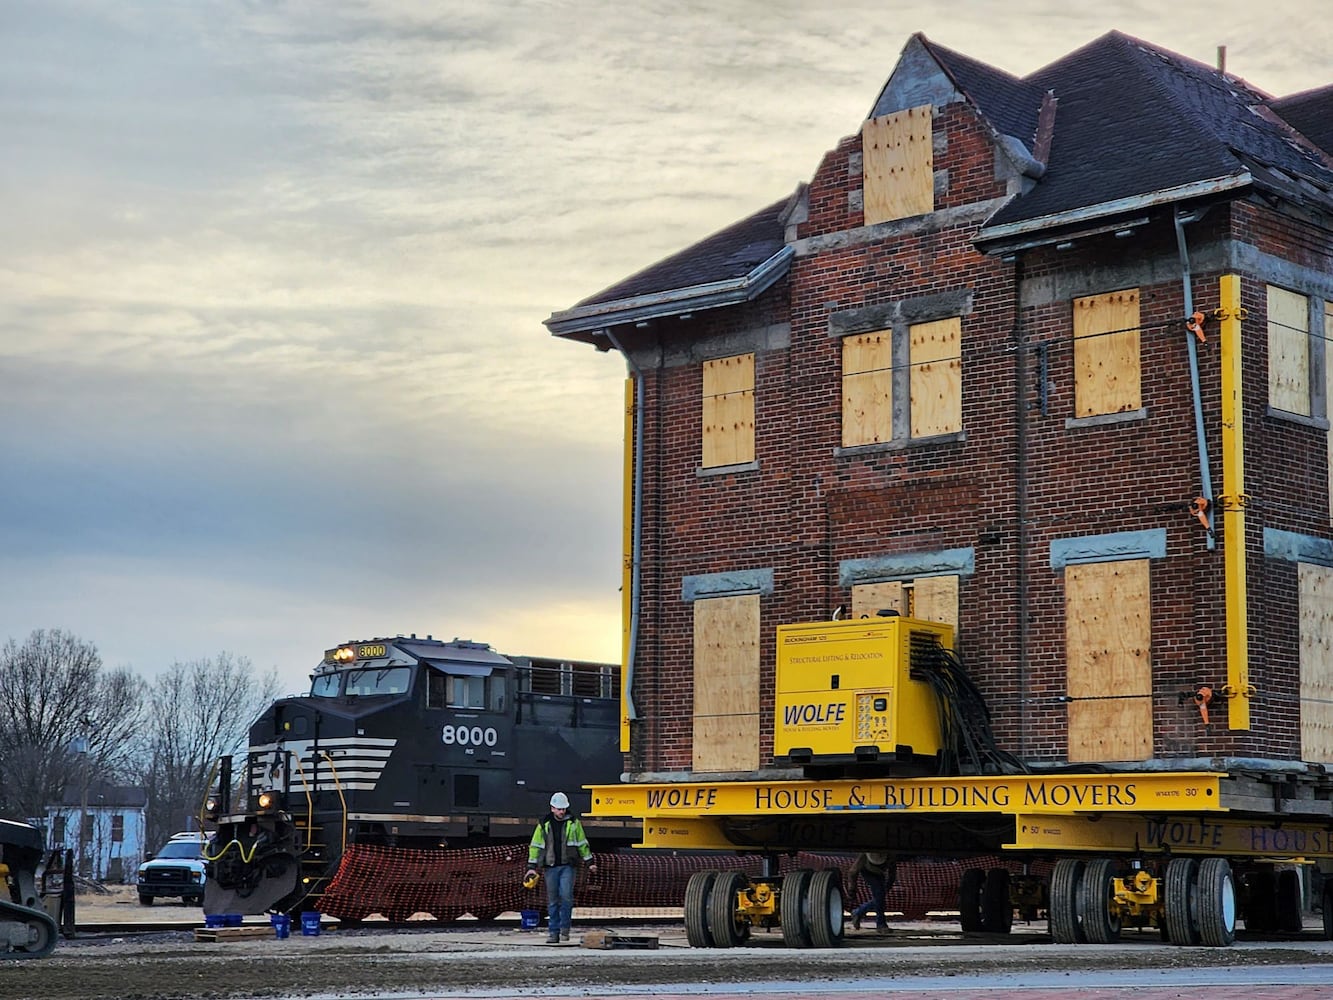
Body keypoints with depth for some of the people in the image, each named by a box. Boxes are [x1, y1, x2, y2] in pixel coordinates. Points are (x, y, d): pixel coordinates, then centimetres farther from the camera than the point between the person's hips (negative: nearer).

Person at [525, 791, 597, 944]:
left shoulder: (573, 822, 3)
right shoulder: (544, 824, 3)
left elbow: (582, 843, 11)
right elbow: (535, 845, 5)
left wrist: (590, 862, 11)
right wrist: (532, 867, 0)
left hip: (568, 866, -1)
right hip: (550, 867, 1)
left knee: (566, 896, -15)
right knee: (552, 901, 3)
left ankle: (564, 928, 0)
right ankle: (553, 933, 8)